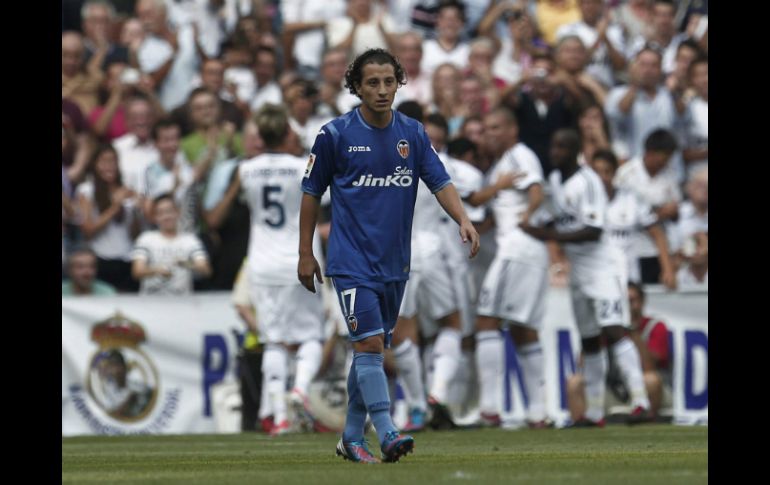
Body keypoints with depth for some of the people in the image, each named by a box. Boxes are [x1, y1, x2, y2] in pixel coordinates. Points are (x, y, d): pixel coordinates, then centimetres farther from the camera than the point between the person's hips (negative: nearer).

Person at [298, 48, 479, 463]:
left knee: (372, 349, 12)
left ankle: (351, 438, 22)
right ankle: (388, 435, -20)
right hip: (352, 261, -5)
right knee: (370, 344, -16)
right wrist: (305, 254, 1)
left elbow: (441, 183, 1)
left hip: (394, 262, 5)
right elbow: (312, 193, 1)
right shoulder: (335, 134, -6)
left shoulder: (413, 133, 4)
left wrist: (463, 219, -18)